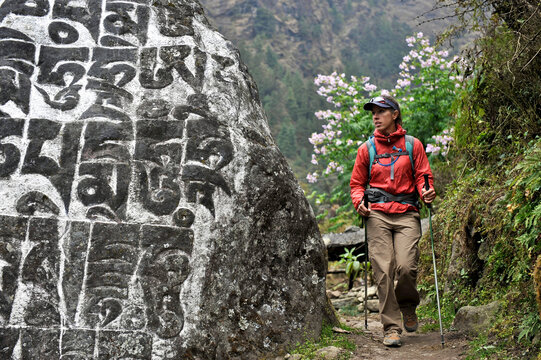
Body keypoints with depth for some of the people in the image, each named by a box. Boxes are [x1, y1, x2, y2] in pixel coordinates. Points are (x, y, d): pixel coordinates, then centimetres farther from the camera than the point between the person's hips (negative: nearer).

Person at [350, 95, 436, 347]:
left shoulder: (412, 145, 11)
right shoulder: (366, 149, 14)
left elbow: (423, 176, 11)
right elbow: (357, 183, 18)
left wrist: (427, 192, -10)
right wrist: (359, 201, -2)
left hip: (406, 213, -1)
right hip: (377, 215, 1)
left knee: (406, 266, -16)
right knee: (383, 271, -8)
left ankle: (408, 307, 16)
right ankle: (391, 327, 0)